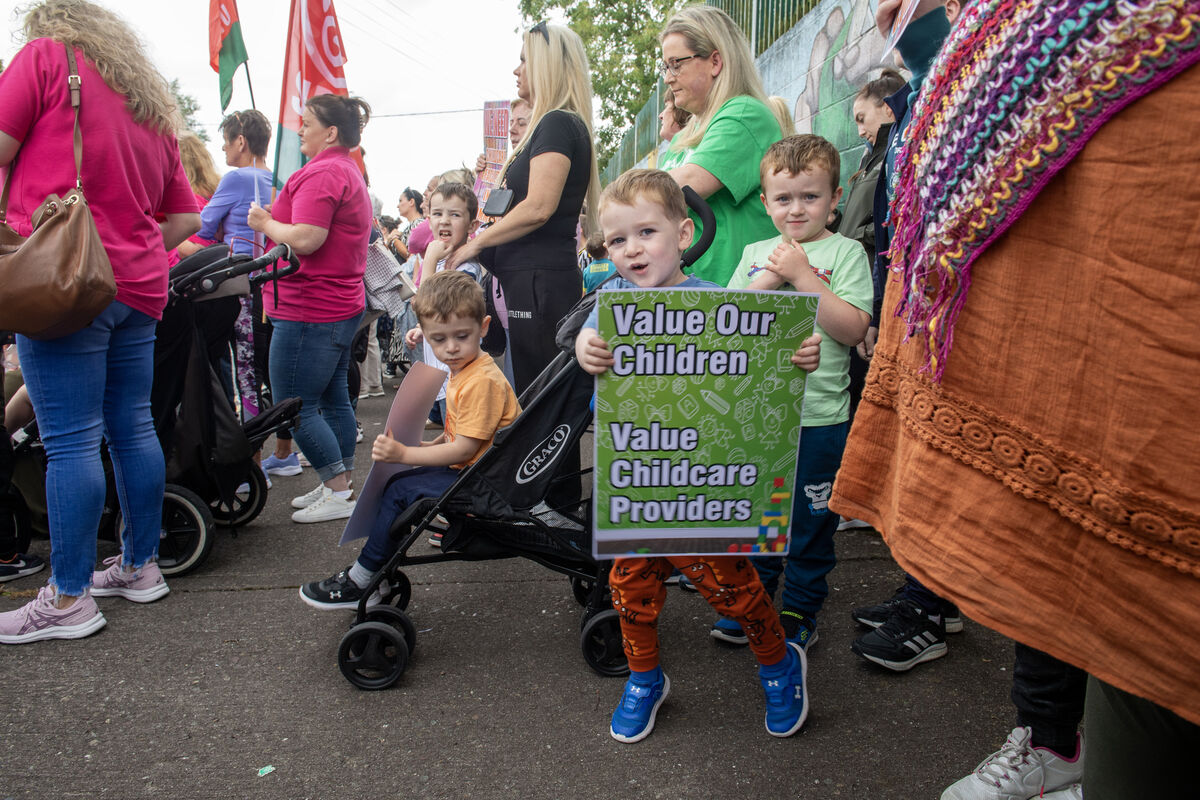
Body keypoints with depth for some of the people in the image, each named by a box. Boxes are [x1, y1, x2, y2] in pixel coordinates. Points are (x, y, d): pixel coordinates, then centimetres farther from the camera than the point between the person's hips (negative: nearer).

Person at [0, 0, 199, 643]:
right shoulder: (152, 104, 22)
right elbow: (186, 216, 22)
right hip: (138, 287, 7)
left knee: (71, 441, -5)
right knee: (133, 427, 11)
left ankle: (69, 600, 1)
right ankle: (140, 567, 21)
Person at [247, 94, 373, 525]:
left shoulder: (322, 173, -16)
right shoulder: (351, 172, 19)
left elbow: (305, 240, -25)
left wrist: (265, 222, -9)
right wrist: (274, 219, 16)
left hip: (309, 308, -11)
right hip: (343, 303, 11)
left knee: (295, 407, -4)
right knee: (333, 397, 15)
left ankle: (339, 494, 1)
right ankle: (339, 484, 24)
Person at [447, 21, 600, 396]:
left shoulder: (557, 125, -9)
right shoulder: (554, 124, 21)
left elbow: (538, 208, -19)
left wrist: (476, 243, -9)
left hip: (539, 281, -10)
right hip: (533, 279, 10)